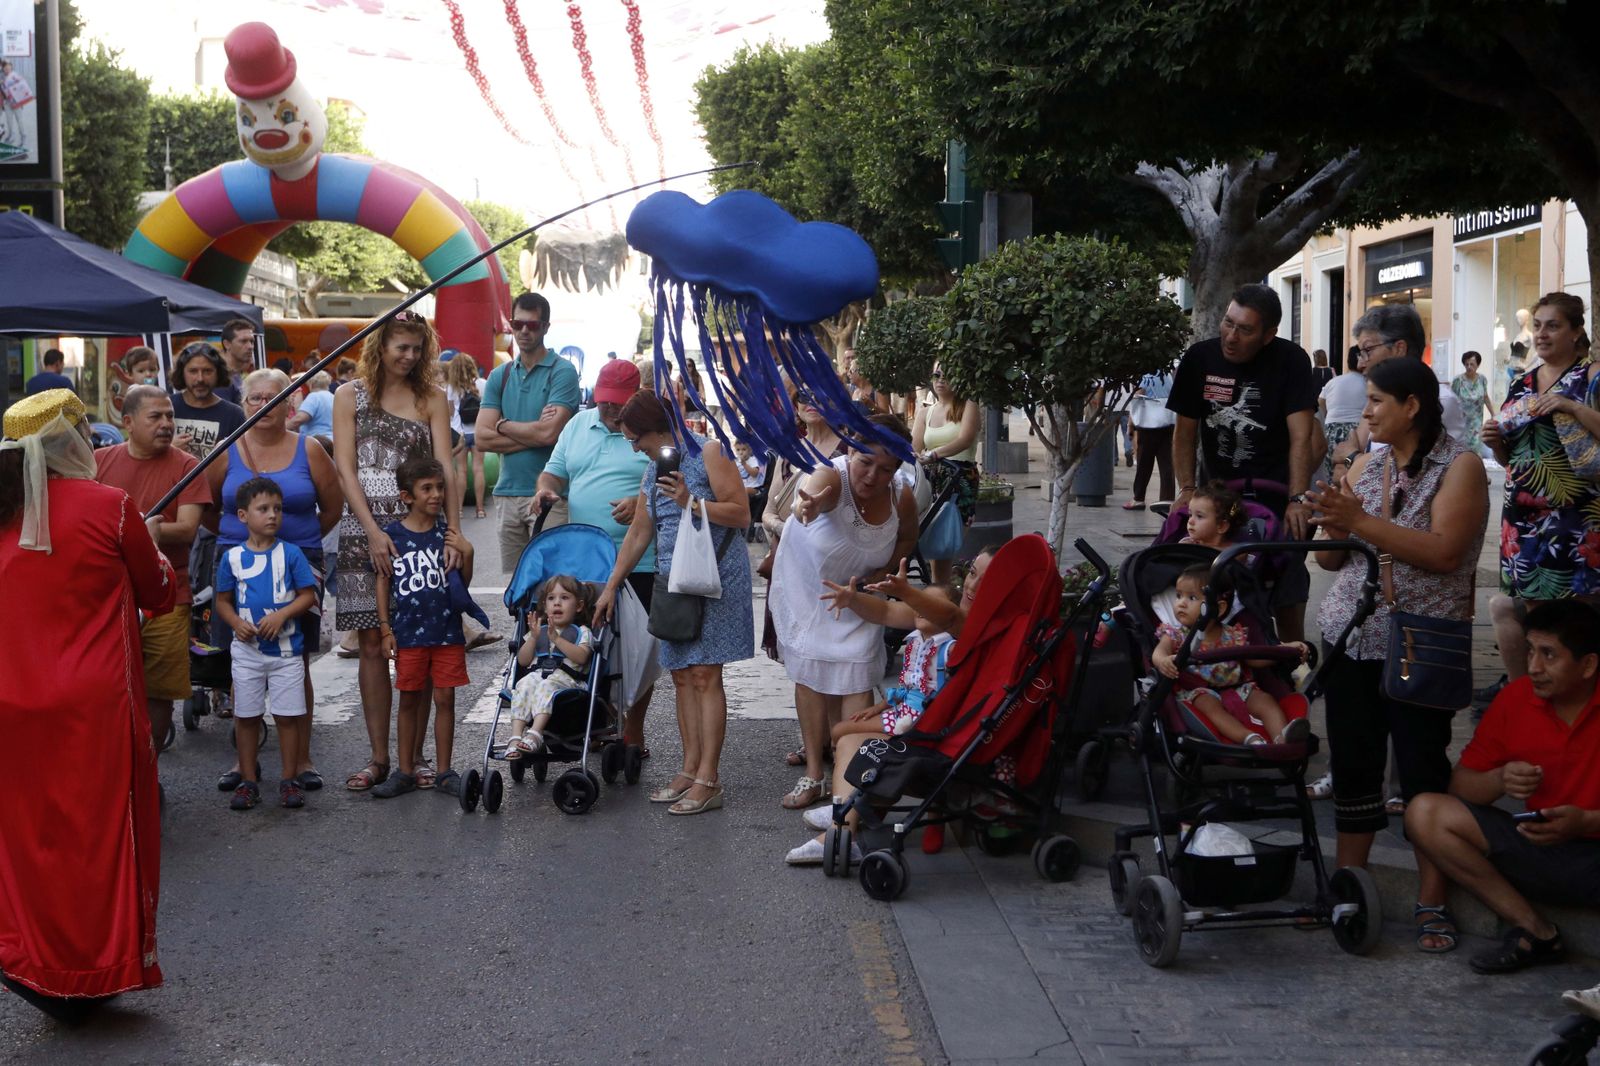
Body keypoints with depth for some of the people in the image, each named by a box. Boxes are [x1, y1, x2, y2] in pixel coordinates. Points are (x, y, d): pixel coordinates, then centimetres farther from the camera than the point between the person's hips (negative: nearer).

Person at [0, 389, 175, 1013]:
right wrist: (146, 544, 20)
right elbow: (160, 596, 2)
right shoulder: (108, 507, -10)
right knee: (99, 831, 6)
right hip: (94, 704, -4)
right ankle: (87, 969, 12)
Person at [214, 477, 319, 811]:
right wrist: (236, 623, -11)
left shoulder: (290, 554, -3)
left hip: (286, 649, -1)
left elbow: (308, 595, -2)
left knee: (288, 716, 2)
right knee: (245, 716, 6)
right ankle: (248, 781, 16)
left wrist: (282, 614, -17)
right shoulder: (231, 557, 1)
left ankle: (289, 779, 12)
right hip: (247, 650, 1)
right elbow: (223, 601, 7)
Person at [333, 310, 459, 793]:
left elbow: (444, 465, 0)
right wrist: (374, 531, -11)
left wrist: (453, 528, -13)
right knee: (372, 644, -1)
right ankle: (379, 757, 5)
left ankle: (411, 755, 4)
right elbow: (345, 469, 0)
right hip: (365, 526, 0)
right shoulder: (351, 396, 7)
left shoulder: (431, 397, 10)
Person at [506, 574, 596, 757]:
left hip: (566, 677, -3)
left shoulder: (582, 632, 14)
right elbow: (523, 660, 17)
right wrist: (533, 638, 2)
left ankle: (535, 732, -51)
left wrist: (556, 639, -11)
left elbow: (581, 656, -7)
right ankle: (516, 736, -42)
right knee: (523, 686, -30)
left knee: (546, 686, -37)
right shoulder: (539, 631, 27)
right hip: (536, 673, 3)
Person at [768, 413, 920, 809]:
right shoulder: (830, 478, -34)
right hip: (805, 589, -2)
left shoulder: (902, 498, -21)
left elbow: (907, 539, 2)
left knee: (856, 682, -5)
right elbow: (813, 490, -61)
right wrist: (807, 505, -86)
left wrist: (878, 576, -14)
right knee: (811, 677, 7)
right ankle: (813, 773, 16)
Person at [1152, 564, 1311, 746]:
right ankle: (1249, 738, -52)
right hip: (1198, 692, -3)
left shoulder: (1233, 636, 8)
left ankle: (1282, 738, -41)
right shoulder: (1176, 634, 1)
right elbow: (1159, 651, -18)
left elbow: (1256, 658, 12)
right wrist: (1163, 661, -45)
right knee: (1209, 704, -34)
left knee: (1264, 699, -19)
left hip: (1235, 690, 3)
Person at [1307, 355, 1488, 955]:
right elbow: (1331, 561, 14)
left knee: (1423, 770, -1)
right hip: (1353, 639, 5)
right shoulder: (1366, 464, 11)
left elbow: (1444, 551, -20)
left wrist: (1362, 521, -21)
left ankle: (1431, 902, 8)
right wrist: (1334, 529, -9)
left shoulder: (1459, 467, -6)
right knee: (1353, 764, 9)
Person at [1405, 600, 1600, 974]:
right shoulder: (1517, 697, 0)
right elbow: (1460, 786, 5)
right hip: (1539, 847, 6)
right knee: (1424, 813, -12)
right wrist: (1499, 781, -17)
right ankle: (1533, 930, -10)